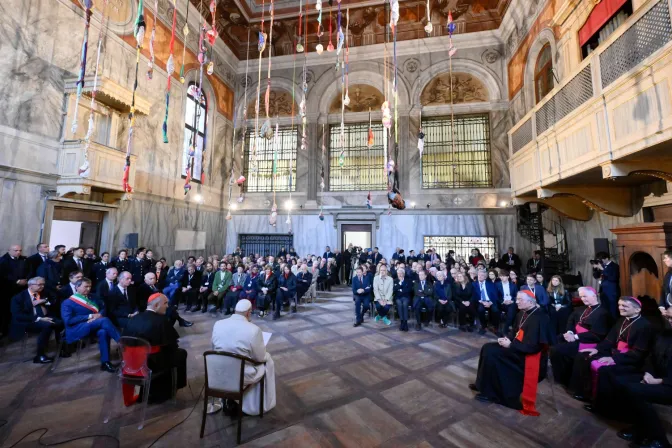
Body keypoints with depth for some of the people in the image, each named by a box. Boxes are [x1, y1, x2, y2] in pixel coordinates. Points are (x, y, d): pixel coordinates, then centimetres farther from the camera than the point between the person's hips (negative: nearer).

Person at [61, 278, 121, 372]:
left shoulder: (92, 299, 20)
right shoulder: (68, 303, 5)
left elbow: (103, 309, 14)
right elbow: (68, 320, -9)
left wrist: (98, 315, -9)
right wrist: (90, 316, -13)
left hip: (92, 327, 4)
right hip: (76, 330, -4)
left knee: (103, 332, -33)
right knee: (104, 320, -31)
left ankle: (105, 362, -27)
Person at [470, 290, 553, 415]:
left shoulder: (538, 318, -22)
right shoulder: (523, 313, 4)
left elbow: (532, 346, -26)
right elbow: (515, 331, 15)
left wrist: (510, 345, -20)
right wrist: (506, 339, -4)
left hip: (528, 354, -9)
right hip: (517, 346, 9)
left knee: (490, 353, -19)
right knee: (487, 348, -4)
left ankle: (488, 392, -4)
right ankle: (483, 384, 6)